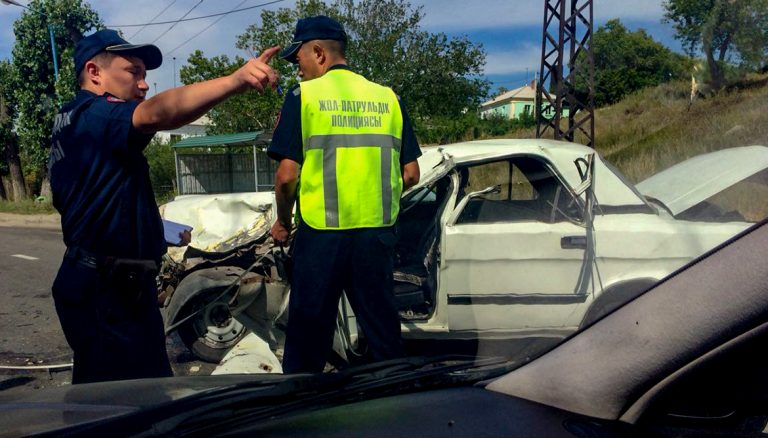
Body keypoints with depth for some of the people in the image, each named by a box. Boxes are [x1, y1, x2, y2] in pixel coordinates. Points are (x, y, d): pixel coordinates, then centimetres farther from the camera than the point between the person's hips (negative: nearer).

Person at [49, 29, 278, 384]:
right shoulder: (94, 115, -14)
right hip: (108, 289, -11)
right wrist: (236, 80, -51)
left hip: (99, 284, 11)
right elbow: (158, 112, -37)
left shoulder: (69, 121, 19)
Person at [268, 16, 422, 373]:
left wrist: (283, 222, 6)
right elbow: (410, 174, 7)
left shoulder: (303, 96, -4)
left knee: (308, 331, 9)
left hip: (321, 233, -3)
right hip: (377, 233, 4)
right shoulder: (387, 97, 8)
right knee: (384, 328, 15)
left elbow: (287, 176, -10)